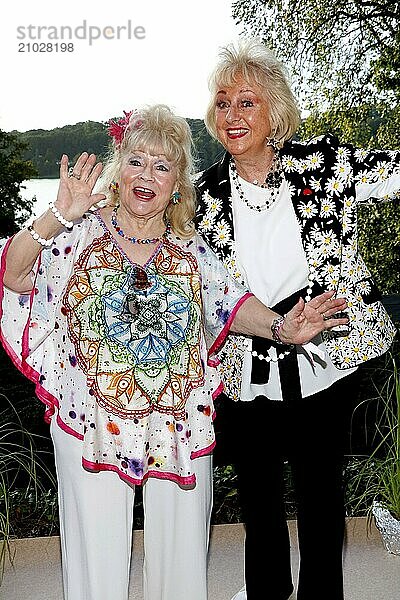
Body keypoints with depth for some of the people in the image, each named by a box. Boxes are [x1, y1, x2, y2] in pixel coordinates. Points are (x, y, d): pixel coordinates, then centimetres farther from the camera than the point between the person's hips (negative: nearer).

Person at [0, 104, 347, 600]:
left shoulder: (189, 248, 6)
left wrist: (280, 327, -17)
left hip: (181, 423, 3)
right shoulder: (82, 234, -5)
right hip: (95, 423, -2)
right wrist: (58, 218, -32)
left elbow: (229, 302, 1)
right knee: (99, 555, 9)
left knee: (180, 550, 15)